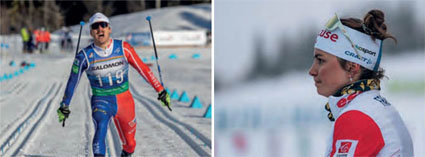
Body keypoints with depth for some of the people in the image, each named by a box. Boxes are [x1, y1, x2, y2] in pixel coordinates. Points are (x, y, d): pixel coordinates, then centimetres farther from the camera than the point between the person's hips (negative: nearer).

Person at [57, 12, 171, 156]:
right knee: (101, 126, -34)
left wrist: (161, 91, -1)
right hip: (101, 101, -2)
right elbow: (73, 81, 1)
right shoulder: (85, 56, -11)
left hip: (124, 101, 2)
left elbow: (143, 69, -2)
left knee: (129, 144, 13)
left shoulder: (123, 48, -9)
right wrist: (64, 106, 6)